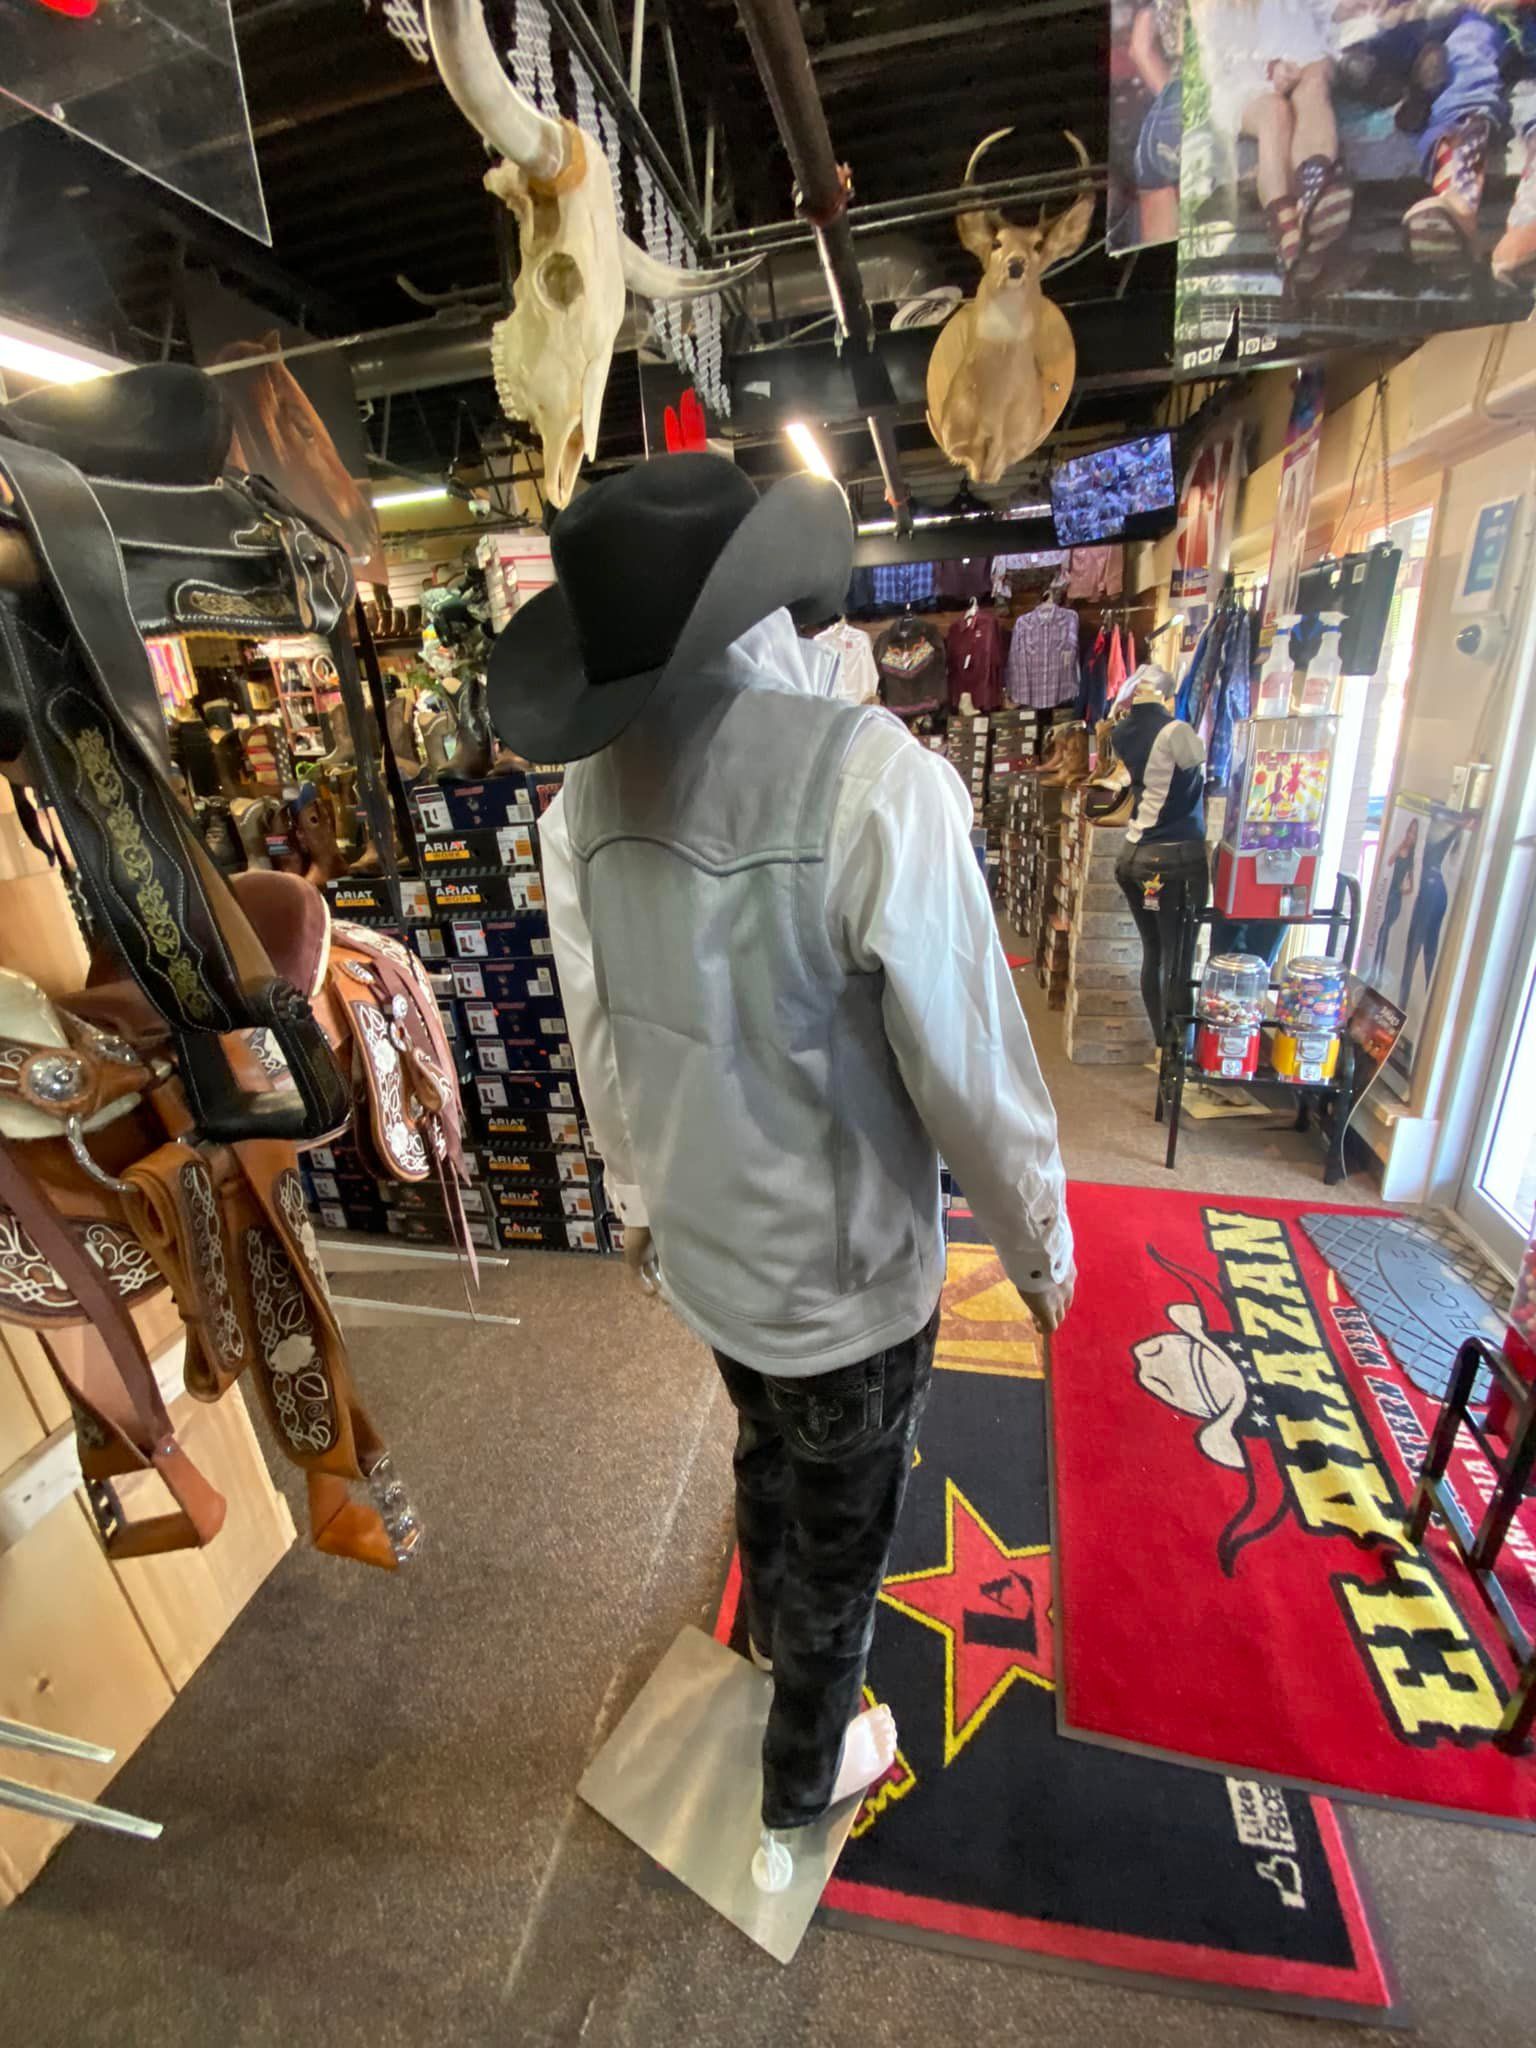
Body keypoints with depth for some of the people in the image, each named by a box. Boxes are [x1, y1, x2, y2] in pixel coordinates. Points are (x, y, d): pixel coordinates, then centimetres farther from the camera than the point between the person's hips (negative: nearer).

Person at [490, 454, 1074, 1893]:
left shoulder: (586, 795, -10)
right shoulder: (878, 781, -28)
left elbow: (599, 1039, 0)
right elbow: (971, 1064, -21)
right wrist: (1038, 1241, -2)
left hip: (701, 1246, 5)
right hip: (848, 1270, -5)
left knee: (767, 1452, 35)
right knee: (840, 1533, 24)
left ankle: (769, 1627, 67)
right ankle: (802, 1785, 54)